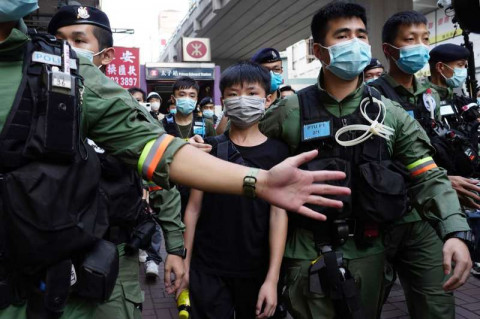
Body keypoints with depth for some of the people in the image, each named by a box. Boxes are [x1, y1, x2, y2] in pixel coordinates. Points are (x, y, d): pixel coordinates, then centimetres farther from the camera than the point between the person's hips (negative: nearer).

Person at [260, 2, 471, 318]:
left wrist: (455, 233, -17)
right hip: (310, 253, -3)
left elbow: (429, 178, -3)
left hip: (368, 251, 3)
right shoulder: (291, 112, -8)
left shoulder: (390, 113, -1)